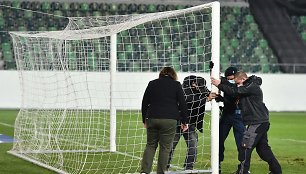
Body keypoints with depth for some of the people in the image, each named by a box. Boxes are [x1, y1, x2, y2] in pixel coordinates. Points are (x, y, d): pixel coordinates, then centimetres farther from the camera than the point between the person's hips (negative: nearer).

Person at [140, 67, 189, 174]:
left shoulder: (152, 84, 12)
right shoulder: (176, 85, 5)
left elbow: (144, 103, 14)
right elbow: (182, 104, 2)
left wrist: (145, 120, 22)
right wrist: (184, 122, 7)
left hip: (152, 119, 3)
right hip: (169, 120, -2)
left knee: (150, 145, 12)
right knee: (165, 148, 4)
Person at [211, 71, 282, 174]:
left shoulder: (253, 86, -13)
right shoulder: (249, 87, 19)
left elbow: (234, 91, -19)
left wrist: (219, 85, -14)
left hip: (257, 122, -10)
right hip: (262, 122, 10)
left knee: (246, 147, -7)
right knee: (263, 148, 13)